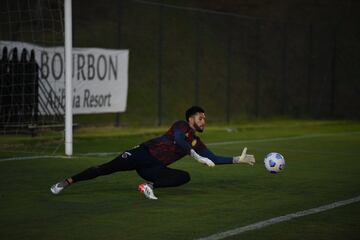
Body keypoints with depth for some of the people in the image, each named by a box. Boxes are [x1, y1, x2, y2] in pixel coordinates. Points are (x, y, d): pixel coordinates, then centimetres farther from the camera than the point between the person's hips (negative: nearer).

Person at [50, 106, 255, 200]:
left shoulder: (197, 143, 14)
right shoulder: (181, 126, -5)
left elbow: (213, 159, 13)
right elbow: (178, 139, -26)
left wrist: (238, 160, 6)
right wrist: (197, 156, -33)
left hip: (154, 168, 6)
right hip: (143, 154, -6)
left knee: (185, 177, -16)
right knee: (108, 168, -16)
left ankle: (150, 186, -22)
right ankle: (67, 182, -7)